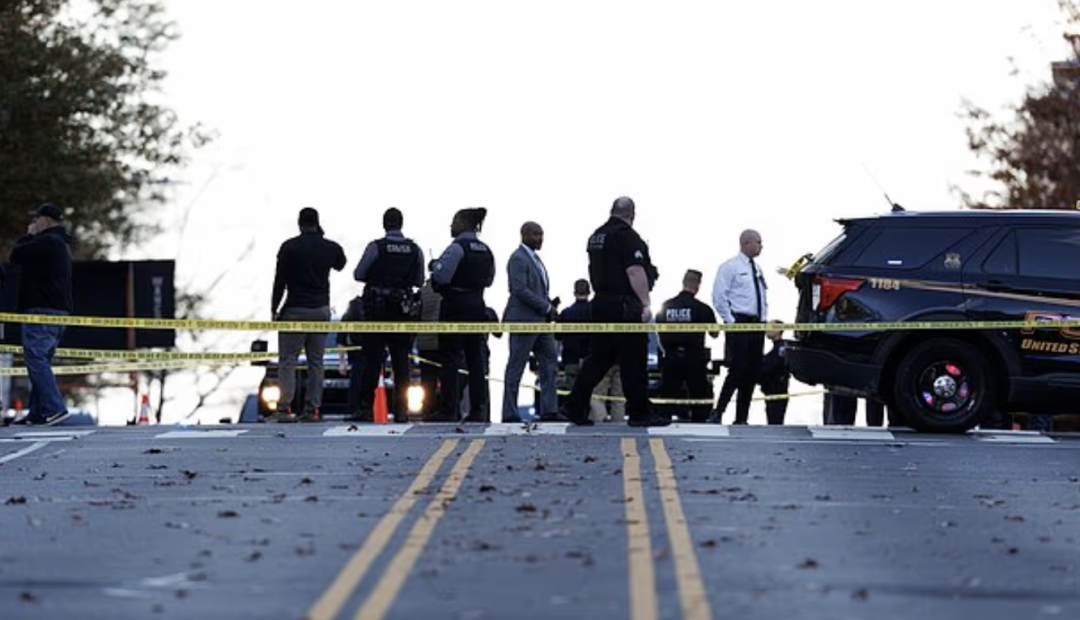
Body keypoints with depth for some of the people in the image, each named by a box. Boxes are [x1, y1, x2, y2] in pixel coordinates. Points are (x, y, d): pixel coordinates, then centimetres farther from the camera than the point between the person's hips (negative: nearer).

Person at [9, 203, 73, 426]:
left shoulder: (47, 241, -12)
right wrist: (31, 238, 22)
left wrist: (28, 236, 4)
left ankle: (54, 408, -21)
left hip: (42, 310, -10)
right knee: (40, 360, 11)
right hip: (59, 310, 10)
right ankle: (38, 412, 9)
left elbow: (15, 256, -10)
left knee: (36, 358, -13)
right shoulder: (61, 244, 22)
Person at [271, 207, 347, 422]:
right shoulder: (330, 247, 4)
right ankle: (312, 408, 2)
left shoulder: (289, 247, -6)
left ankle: (284, 408, -13)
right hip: (321, 310, 4)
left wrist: (274, 308, 2)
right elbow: (340, 265, 27)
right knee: (316, 361, 7)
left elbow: (280, 280, -7)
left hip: (295, 310, -3)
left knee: (287, 360, -3)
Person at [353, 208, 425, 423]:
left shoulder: (375, 247, -8)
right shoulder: (415, 250, 1)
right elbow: (419, 281, 7)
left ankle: (367, 407, -1)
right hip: (405, 308, 2)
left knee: (372, 360, 3)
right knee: (401, 360, 6)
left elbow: (358, 275, -3)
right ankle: (401, 409, 2)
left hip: (377, 309, -2)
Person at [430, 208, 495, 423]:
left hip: (455, 305, -7)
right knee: (475, 358, 8)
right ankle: (477, 409, 6)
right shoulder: (486, 251, 11)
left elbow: (440, 275, -18)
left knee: (450, 359, -4)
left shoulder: (458, 247, -12)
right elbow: (489, 279, 17)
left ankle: (449, 410, -6)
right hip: (477, 305, 7)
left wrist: (435, 265, 2)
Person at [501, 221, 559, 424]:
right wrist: (547, 307, -16)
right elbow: (520, 290, -20)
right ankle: (509, 414, 0)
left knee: (550, 363, 6)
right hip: (524, 320, -10)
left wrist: (550, 305, 4)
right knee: (516, 367, -4)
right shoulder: (518, 259, -12)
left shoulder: (535, 258, 18)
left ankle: (549, 410, 9)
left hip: (541, 320, 10)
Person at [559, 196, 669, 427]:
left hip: (601, 303, 8)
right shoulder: (627, 236, -12)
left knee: (598, 358, 11)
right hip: (625, 305, -8)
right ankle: (639, 412, 2)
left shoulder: (596, 236, 14)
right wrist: (646, 304, -20)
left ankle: (575, 408, 7)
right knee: (633, 361, -2)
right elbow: (635, 271, -20)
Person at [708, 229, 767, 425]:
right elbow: (719, 297, -10)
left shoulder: (757, 269, 18)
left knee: (753, 372, 5)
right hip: (739, 324, -7)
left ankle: (741, 418, 10)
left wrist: (763, 319, 13)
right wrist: (730, 321, -13)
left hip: (757, 325, 7)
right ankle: (717, 414, -8)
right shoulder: (730, 267, -5)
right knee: (738, 371, -14)